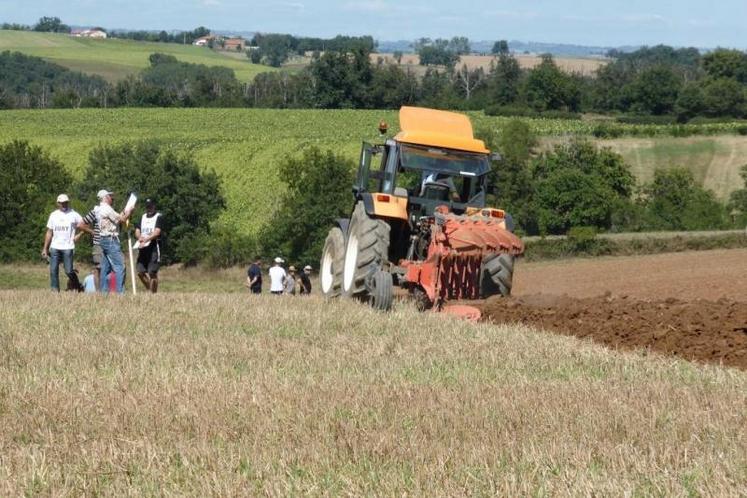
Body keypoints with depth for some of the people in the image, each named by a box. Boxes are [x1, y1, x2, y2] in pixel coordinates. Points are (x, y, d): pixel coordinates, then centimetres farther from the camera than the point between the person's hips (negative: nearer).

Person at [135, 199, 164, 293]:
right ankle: (149, 290, 19)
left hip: (153, 247, -6)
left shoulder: (159, 217, 0)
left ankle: (153, 293, -2)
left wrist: (146, 239, -28)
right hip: (142, 248, 6)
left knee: (152, 273, -9)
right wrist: (140, 237, -13)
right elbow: (137, 231, 11)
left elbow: (157, 232, -13)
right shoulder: (142, 217, 18)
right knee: (140, 272, 3)